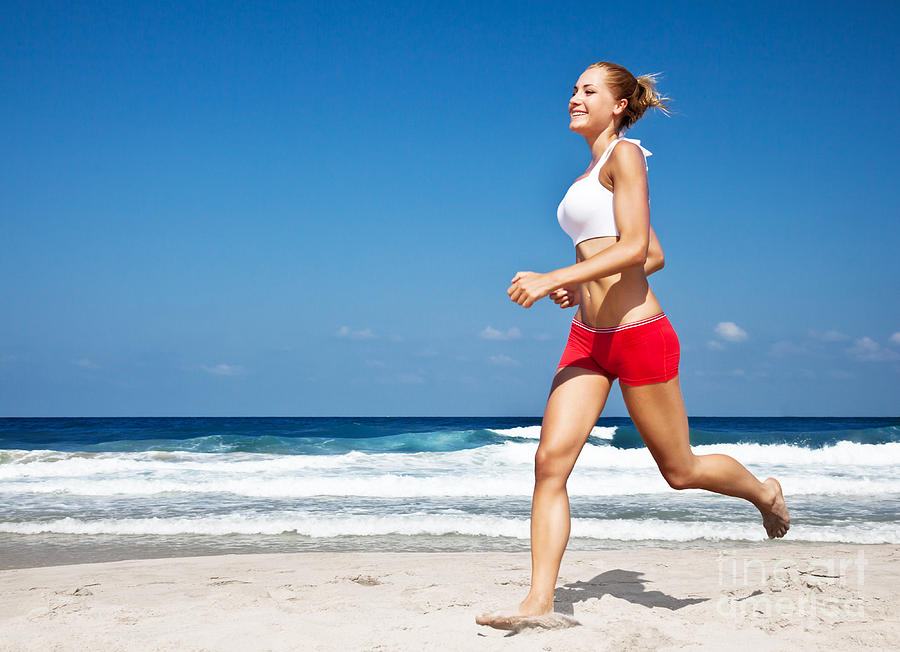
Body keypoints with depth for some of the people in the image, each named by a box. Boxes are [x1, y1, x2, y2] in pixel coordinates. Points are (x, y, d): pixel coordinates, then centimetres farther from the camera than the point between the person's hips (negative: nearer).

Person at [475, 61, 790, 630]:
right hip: (588, 336, 8)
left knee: (679, 470, 8)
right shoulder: (595, 174, 18)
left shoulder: (625, 155, -7)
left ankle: (765, 493, 37)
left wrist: (555, 278, -25)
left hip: (638, 332, -8)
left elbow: (634, 248, -19)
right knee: (551, 461, -7)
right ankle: (539, 601, -7)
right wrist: (583, 286, 13)